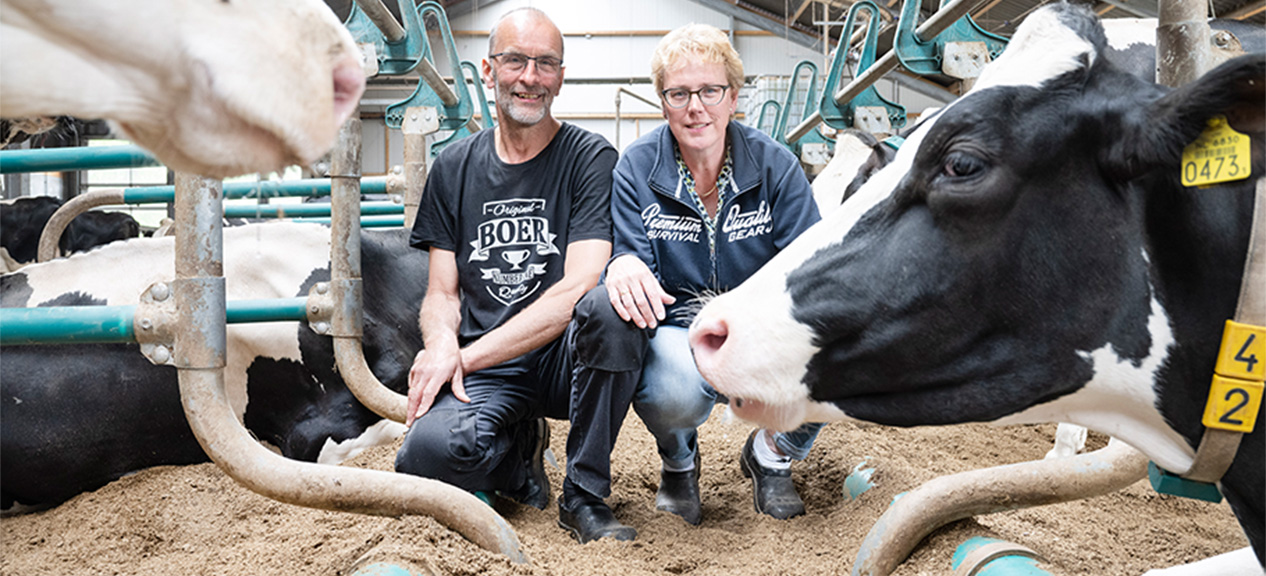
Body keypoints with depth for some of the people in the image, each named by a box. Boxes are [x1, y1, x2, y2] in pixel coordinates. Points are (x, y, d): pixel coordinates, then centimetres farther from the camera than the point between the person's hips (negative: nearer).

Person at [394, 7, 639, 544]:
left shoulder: (591, 160, -3)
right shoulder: (454, 167, 9)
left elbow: (578, 290, -14)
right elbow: (441, 296, 9)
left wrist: (466, 357, -15)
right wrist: (442, 342, -16)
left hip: (566, 357, -1)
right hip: (484, 377, 2)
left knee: (609, 310, -35)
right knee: (427, 451, -30)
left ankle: (585, 496, -13)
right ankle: (518, 449, 8)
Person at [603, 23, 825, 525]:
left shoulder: (774, 164, -4)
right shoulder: (637, 169, -6)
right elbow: (630, 258, -12)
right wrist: (622, 269, -39)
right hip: (678, 332, -2)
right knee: (673, 392, -37)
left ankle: (772, 455, 8)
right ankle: (679, 461, 7)